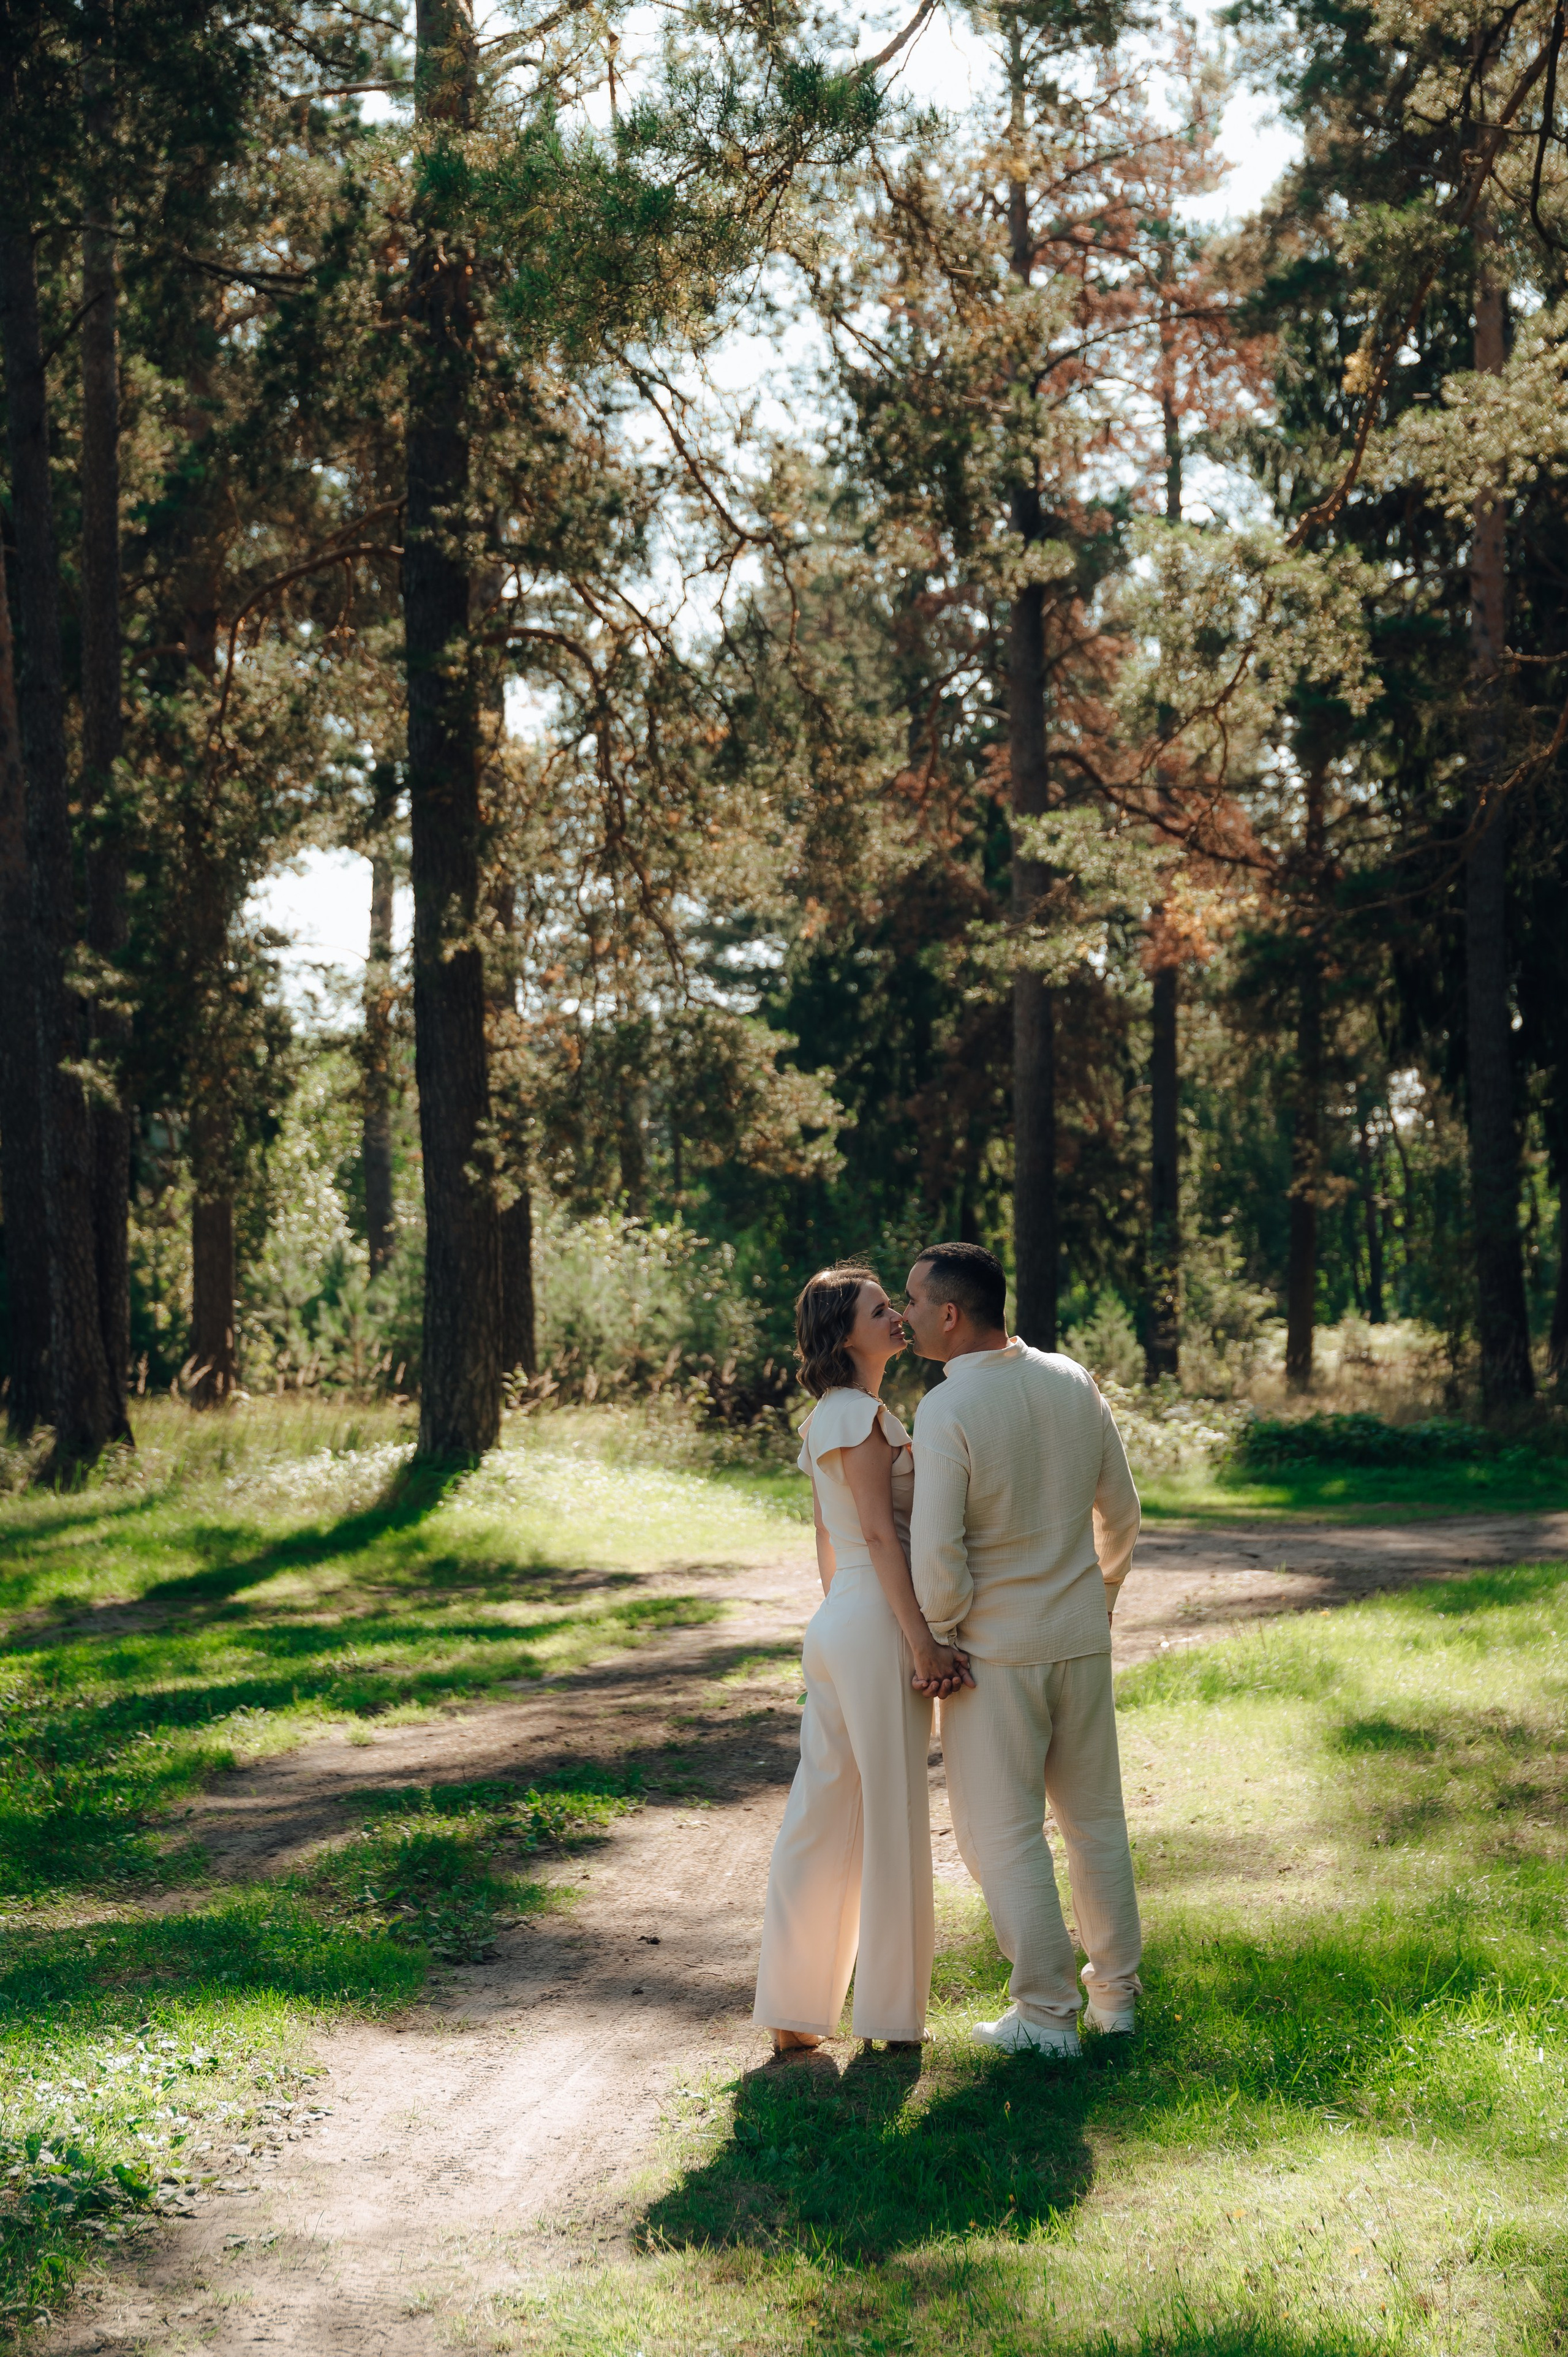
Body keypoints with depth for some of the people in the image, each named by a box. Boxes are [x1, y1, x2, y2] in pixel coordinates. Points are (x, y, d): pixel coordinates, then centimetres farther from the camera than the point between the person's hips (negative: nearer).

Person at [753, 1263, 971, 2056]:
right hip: (879, 1623, -9)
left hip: (835, 1624, 9)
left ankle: (793, 2010, 14)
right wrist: (922, 1641, -20)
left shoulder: (822, 1419, 16)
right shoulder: (863, 1414, -13)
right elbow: (880, 1534, -18)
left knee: (821, 1817, 10)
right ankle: (891, 2012, 11)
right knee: (892, 1817, 1)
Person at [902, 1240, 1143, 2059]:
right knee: (1095, 1818, 17)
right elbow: (1122, 1512, 9)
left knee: (1004, 1835, 5)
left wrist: (937, 1635, -5)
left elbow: (937, 1554, -22)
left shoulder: (947, 1410, -19)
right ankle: (1116, 1993, 28)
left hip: (995, 1651, -6)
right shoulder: (1072, 1382, 0)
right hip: (1081, 1639, 6)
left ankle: (1046, 2014, 9)